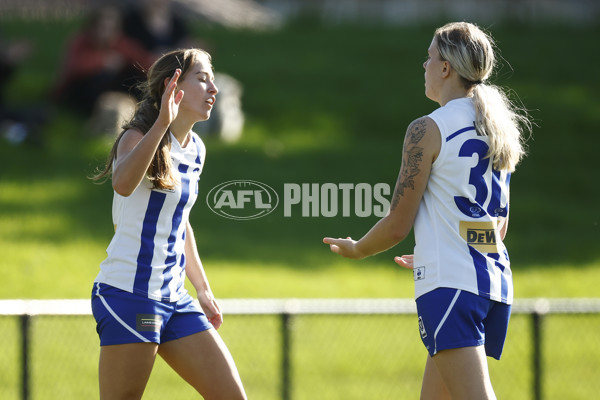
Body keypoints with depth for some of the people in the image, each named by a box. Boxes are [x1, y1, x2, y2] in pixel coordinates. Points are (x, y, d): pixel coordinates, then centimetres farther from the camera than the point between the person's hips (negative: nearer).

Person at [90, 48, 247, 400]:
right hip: (129, 293, -8)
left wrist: (203, 289, 30)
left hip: (173, 298, 8)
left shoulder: (196, 150, 14)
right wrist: (162, 124, -43)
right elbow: (123, 184, -34)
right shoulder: (138, 137, -9)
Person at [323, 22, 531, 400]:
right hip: (496, 280, 8)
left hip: (449, 282, -8)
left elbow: (397, 226, -6)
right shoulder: (498, 128, 15)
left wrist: (355, 250, 14)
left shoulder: (428, 130, -7)